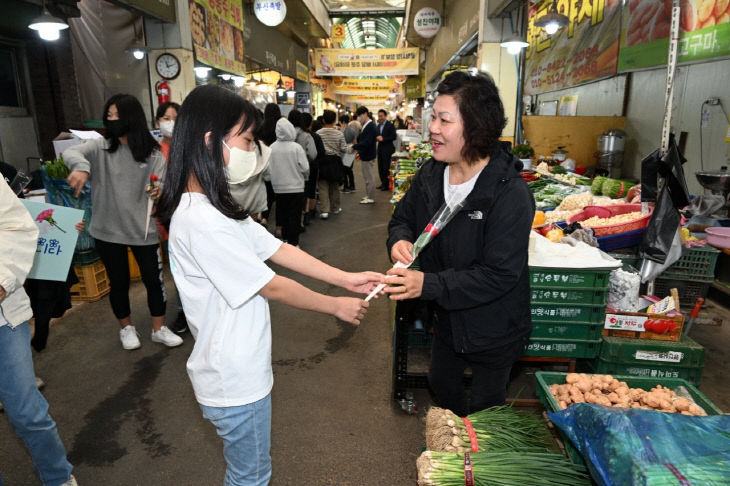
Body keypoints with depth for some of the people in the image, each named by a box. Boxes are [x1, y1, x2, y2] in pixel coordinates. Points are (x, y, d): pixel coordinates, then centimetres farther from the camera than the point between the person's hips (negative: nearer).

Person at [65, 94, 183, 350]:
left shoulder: (152, 153, -2)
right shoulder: (101, 147, -1)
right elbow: (70, 152, -16)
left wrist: (159, 192, -32)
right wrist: (81, 165, -40)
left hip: (144, 229, -1)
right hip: (107, 230, 1)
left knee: (154, 279, 6)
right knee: (118, 282, 13)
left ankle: (159, 329, 24)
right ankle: (126, 328, 34)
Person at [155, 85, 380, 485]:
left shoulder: (214, 205, 4)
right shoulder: (201, 221, -29)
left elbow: (278, 250, 2)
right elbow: (272, 287, -22)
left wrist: (345, 279, -2)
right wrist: (337, 306, -9)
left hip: (239, 369, 9)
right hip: (235, 381, -9)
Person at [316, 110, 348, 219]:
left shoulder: (318, 133, -8)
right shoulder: (339, 134, -5)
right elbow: (344, 149, -4)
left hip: (322, 161, -2)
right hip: (335, 161, 2)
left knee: (323, 187, 1)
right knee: (334, 186, 15)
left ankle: (325, 210, -8)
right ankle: (335, 208, 27)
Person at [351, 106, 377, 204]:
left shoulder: (370, 126, -19)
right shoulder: (366, 126, 12)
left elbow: (367, 142, -25)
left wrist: (354, 147, -21)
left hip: (368, 156, -10)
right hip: (366, 155, 10)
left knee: (369, 177, -2)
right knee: (367, 177, 17)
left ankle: (371, 198, 6)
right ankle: (368, 195, 26)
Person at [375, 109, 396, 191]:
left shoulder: (390, 125, -8)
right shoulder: (378, 126, 14)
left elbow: (393, 137, -15)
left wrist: (383, 139, -20)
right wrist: (377, 138, -4)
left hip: (387, 149, -7)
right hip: (380, 148, 7)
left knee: (386, 168, -5)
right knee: (380, 167, 10)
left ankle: (387, 185, 3)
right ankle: (383, 183, 20)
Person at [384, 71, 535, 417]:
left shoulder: (510, 193, -29)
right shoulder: (430, 175, -9)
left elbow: (498, 275, -31)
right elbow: (403, 217, 6)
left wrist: (428, 284, -38)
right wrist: (399, 240, -18)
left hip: (493, 330, -7)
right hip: (447, 319, 7)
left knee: (484, 409, 18)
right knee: (441, 385, 30)